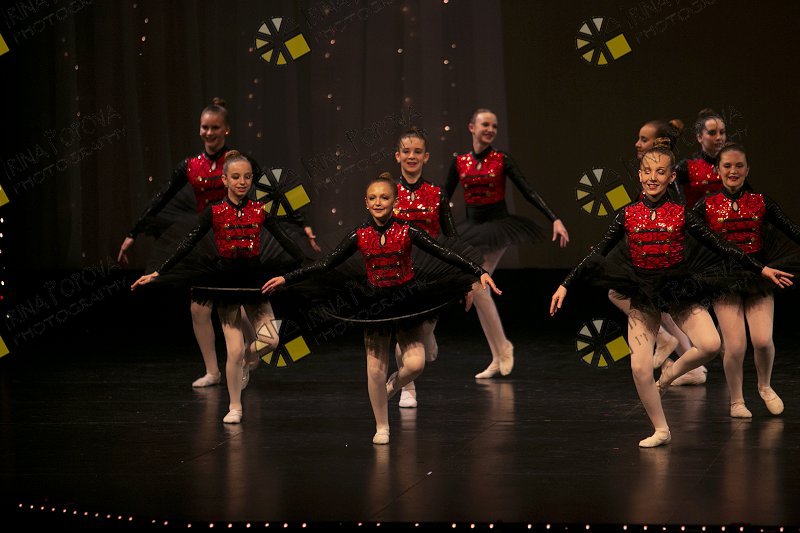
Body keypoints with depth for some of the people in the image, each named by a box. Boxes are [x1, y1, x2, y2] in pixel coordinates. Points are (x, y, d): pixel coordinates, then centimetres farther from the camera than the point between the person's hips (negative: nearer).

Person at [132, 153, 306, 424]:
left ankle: (244, 363, 25)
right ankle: (235, 407, 13)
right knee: (235, 351, -4)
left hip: (254, 279, 2)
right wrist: (157, 274, -7)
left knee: (270, 340, -10)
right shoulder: (214, 212, -5)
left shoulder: (259, 210, 1)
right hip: (225, 280, -2)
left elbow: (285, 241, 6)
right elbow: (187, 245, -4)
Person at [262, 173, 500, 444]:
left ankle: (392, 386, 24)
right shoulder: (360, 236, -5)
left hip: (408, 299, -1)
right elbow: (326, 264, 0)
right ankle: (381, 427, 19)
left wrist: (479, 272, -21)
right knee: (375, 369, 1)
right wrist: (286, 279, -3)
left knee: (415, 364, -12)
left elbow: (444, 254, -12)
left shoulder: (407, 231, -9)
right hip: (375, 304, 1)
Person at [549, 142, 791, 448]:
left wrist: (761, 269, 3)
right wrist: (565, 285, 1)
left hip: (679, 292, 0)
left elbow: (720, 247, 4)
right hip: (642, 296, 0)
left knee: (710, 345, -23)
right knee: (639, 367, -9)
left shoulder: (681, 215, -2)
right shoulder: (627, 215, -1)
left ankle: (670, 374, 7)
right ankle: (661, 431, 10)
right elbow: (597, 255, 5)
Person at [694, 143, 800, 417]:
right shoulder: (707, 206, 0)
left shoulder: (760, 202, 3)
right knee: (735, 345, -9)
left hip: (758, 275, 1)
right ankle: (736, 401, 14)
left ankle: (765, 387, 21)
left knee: (763, 340, -11)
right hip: (725, 278, -1)